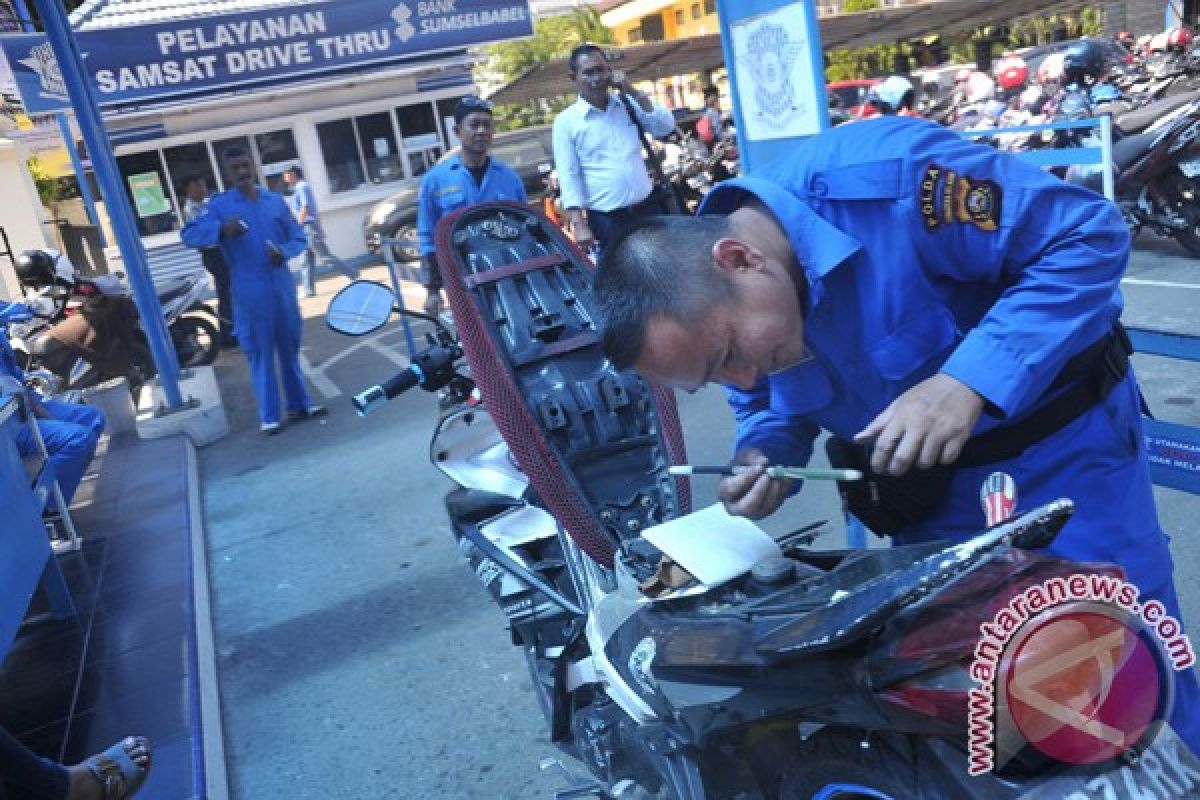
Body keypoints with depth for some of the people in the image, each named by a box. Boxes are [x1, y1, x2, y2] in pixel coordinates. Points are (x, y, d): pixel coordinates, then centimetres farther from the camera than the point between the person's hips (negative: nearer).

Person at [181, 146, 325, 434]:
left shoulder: (275, 200, 8)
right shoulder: (220, 205, -2)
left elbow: (298, 237, 10)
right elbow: (188, 235, -9)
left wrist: (284, 252, -12)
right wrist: (221, 229, -27)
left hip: (283, 288, 3)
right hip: (250, 294, -3)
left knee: (290, 348, 13)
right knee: (260, 353, 1)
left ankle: (299, 404, 25)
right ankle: (268, 416, 8)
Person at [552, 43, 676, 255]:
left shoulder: (628, 104, 7)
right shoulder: (566, 121, -4)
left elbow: (666, 127, -1)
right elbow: (568, 175, -8)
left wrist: (633, 92, -9)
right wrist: (578, 225, -16)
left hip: (648, 206, 4)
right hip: (606, 218, -4)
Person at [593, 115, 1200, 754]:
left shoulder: (882, 175, -33)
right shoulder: (702, 304, -13)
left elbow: (1090, 235, -27)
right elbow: (769, 405, 5)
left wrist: (968, 382, -38)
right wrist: (760, 459, -18)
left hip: (1060, 446, -4)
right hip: (930, 493, 5)